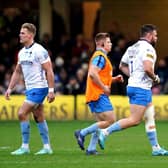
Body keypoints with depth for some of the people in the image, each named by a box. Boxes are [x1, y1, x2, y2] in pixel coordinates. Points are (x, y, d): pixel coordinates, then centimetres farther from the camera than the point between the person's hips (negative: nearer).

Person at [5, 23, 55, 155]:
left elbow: (49, 71, -15)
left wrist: (51, 90, -19)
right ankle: (47, 147, 14)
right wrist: (10, 89, 14)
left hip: (39, 88, -8)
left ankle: (25, 147, -7)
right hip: (30, 89, 8)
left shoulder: (39, 50, -15)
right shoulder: (22, 52, 11)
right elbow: (17, 72, 20)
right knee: (39, 118, 10)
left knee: (22, 113, -12)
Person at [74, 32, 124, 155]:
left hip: (96, 95, 11)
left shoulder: (101, 56, 22)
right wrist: (104, 87, -18)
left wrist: (115, 79, 16)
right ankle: (82, 133, -11)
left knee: (101, 123, 10)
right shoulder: (100, 56, -11)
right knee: (110, 120, -12)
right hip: (99, 94, -11)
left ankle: (91, 149, 6)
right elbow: (92, 74, -24)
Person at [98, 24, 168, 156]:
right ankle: (105, 132, -11)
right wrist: (155, 78, -8)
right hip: (141, 88, -10)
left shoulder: (132, 48, 14)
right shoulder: (148, 48, -13)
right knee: (134, 120, -9)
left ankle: (156, 148, 14)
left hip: (133, 85, 10)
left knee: (150, 118, 13)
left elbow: (122, 66, 21)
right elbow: (147, 68, -26)